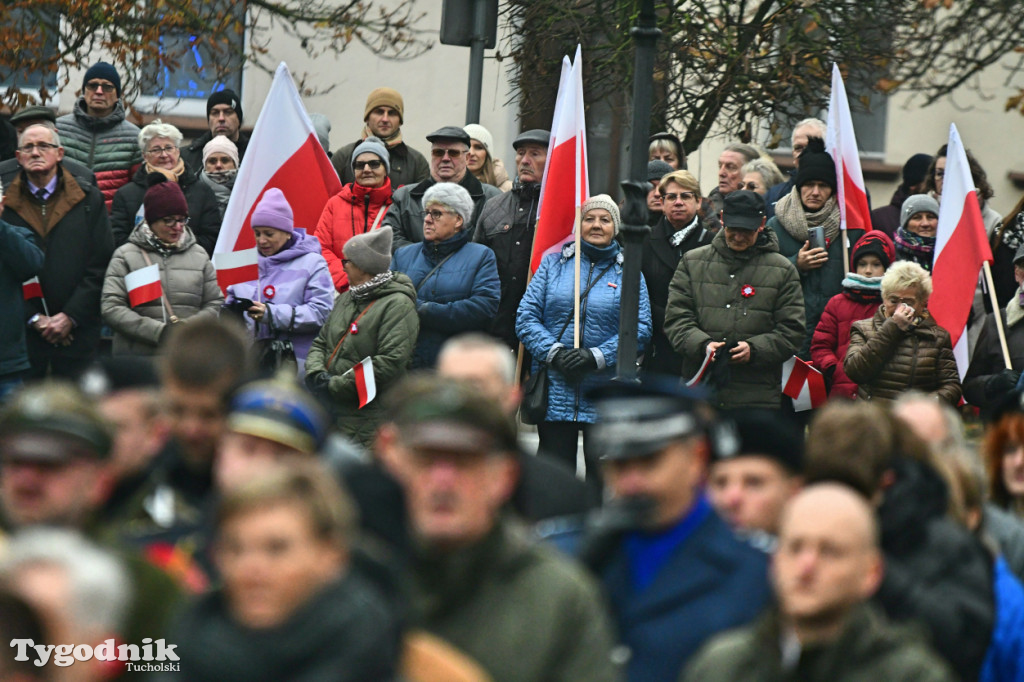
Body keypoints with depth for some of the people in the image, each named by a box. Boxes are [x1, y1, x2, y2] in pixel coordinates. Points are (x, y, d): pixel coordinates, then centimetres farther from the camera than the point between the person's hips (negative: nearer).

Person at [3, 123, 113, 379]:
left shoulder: (89, 200, 8)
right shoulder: (5, 204, 6)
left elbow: (101, 265, 4)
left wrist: (70, 316, -5)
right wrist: (33, 318, -6)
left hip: (77, 330, 0)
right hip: (21, 333, 0)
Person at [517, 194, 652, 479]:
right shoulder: (554, 263, 9)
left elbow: (641, 328, -3)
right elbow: (526, 317, 2)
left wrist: (596, 356, -15)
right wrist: (554, 353, -13)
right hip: (555, 389, 1)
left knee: (603, 476, -1)